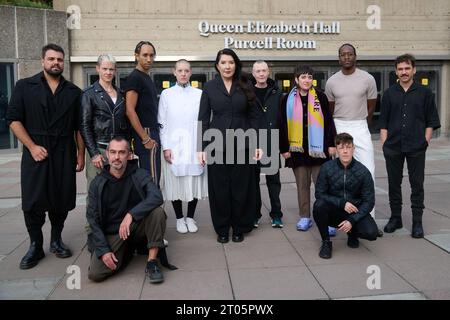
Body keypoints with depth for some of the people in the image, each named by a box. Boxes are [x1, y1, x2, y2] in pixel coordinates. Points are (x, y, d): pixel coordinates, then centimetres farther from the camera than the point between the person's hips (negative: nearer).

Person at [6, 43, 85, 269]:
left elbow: (79, 127, 11)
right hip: (36, 153, -1)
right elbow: (13, 119, -1)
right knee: (33, 202, -1)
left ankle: (56, 240, 23)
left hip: (65, 155, 2)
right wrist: (32, 146, -10)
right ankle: (35, 246, 14)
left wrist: (81, 154, 6)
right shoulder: (25, 87, 5)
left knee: (62, 200, 5)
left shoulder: (74, 92, 11)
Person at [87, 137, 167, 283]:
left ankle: (152, 262, -16)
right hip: (111, 233, 1)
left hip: (136, 226, -1)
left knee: (157, 212, -30)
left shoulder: (139, 175, -6)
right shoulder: (97, 184, -4)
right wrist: (103, 250, -14)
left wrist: (130, 215, -35)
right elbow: (93, 219, -4)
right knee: (95, 274, -18)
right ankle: (126, 251, 13)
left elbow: (157, 197, -24)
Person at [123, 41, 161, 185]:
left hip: (152, 134, 10)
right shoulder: (134, 78, -11)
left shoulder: (147, 77, 18)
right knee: (152, 181, -9)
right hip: (146, 134, -10)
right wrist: (145, 139, -19)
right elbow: (130, 111, -18)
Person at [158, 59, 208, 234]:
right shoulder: (166, 94, 4)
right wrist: (165, 147, -5)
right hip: (174, 147, 0)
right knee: (176, 184, 5)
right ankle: (179, 218, 21)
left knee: (194, 182, 6)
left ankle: (190, 217, 22)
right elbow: (161, 123, 2)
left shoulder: (199, 94, 4)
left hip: (194, 147, 1)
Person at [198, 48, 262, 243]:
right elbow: (203, 118, 2)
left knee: (241, 187, 6)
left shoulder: (245, 86, 5)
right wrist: (202, 147, -5)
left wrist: (257, 144, -4)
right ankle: (222, 229, 20)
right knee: (219, 188, 5)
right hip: (217, 144, 0)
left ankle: (239, 228, 22)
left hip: (242, 144, 0)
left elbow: (254, 116, 4)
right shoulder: (209, 87, 4)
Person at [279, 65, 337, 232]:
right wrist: (284, 148, 2)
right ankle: (305, 217, 21)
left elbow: (328, 121, 3)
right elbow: (283, 126, 5)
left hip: (318, 148, -1)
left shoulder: (320, 97, 2)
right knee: (302, 185, 10)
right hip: (298, 149, 1)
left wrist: (331, 144, 0)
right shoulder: (288, 99, 4)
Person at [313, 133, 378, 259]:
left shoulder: (363, 171, -10)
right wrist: (342, 203, -21)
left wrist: (352, 221, -19)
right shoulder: (326, 168, -10)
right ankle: (326, 242, -8)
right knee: (319, 205, -33)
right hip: (333, 212, 0)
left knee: (371, 233, -26)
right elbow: (319, 194, -9)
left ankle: (353, 233, 14)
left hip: (355, 212, 1)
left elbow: (369, 201, -7)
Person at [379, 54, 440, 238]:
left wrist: (425, 142, -4)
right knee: (394, 183, 9)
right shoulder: (389, 94, 8)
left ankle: (417, 222, 11)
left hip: (416, 148, -1)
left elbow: (431, 121, 5)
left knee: (417, 185, 3)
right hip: (393, 147, 2)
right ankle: (395, 218, 21)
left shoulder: (424, 93, 4)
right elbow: (383, 122, 8)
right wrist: (384, 144, 0)